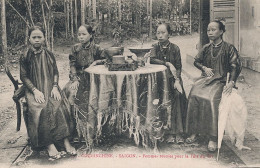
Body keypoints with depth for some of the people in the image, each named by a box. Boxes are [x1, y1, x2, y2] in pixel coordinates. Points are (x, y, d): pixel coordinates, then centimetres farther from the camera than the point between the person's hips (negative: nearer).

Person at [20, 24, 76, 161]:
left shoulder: (49, 55, 11)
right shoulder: (25, 57, 4)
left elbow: (55, 73, 11)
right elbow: (24, 76, 0)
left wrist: (55, 87, -7)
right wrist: (35, 90, -14)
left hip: (50, 88, 2)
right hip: (34, 89, -2)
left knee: (60, 106, -28)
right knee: (41, 109, -31)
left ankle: (65, 141, -27)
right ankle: (50, 145, -32)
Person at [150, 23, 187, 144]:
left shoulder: (175, 48, 6)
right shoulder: (155, 47, 7)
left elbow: (178, 67, 2)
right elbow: (152, 59, -13)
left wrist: (177, 80, -14)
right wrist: (168, 64, -19)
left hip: (173, 77, 1)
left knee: (178, 94, -28)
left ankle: (178, 131, -24)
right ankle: (169, 131, -24)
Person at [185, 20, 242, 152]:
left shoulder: (229, 48, 1)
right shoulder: (206, 48, 14)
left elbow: (235, 67, -3)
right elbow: (196, 61, 24)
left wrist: (231, 82, -19)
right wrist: (204, 68, 2)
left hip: (219, 80, -4)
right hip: (205, 78, 4)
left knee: (211, 99, -33)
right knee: (193, 96, -26)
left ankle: (213, 138, -27)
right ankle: (194, 132, -18)